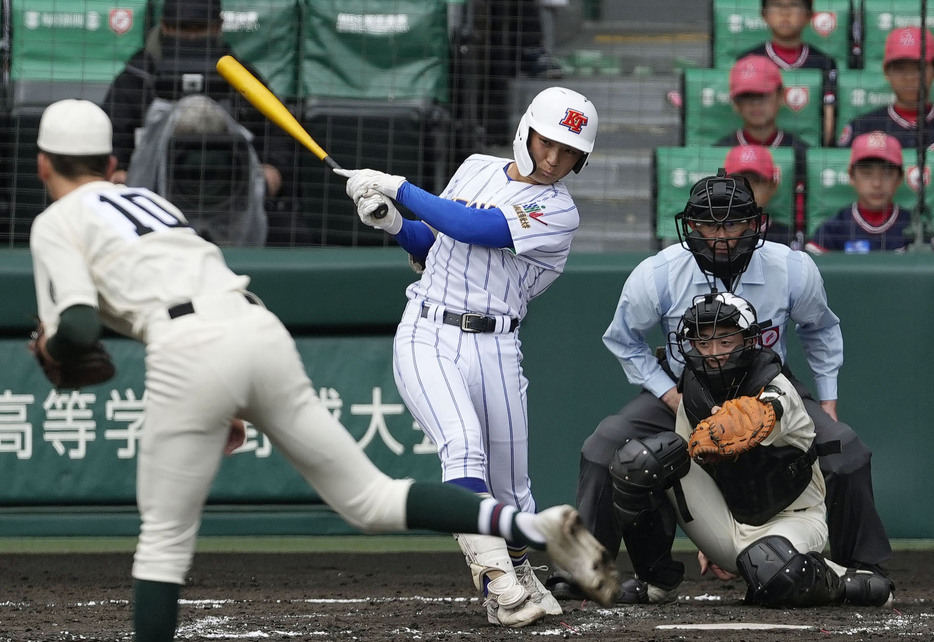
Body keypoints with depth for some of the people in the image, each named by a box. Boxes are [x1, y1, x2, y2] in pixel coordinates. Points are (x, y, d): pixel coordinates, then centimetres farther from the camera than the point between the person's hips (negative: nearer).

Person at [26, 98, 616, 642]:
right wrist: (229, 407, 31)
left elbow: (79, 329, -5)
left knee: (165, 538, 6)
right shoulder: (148, 199, 33)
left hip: (190, 351, -6)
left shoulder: (58, 223, 11)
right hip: (263, 328, 6)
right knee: (369, 498, 8)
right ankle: (533, 525, -9)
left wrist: (52, 348, 18)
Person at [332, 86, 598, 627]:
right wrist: (392, 223, 1)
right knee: (463, 443, -24)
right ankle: (498, 581, -33)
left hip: (493, 349, -1)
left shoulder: (559, 213, -5)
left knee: (509, 487, 4)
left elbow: (472, 228, -17)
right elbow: (430, 246, 22)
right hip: (425, 336, 1)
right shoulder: (477, 168, 12)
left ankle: (518, 574, 34)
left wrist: (397, 187, -12)